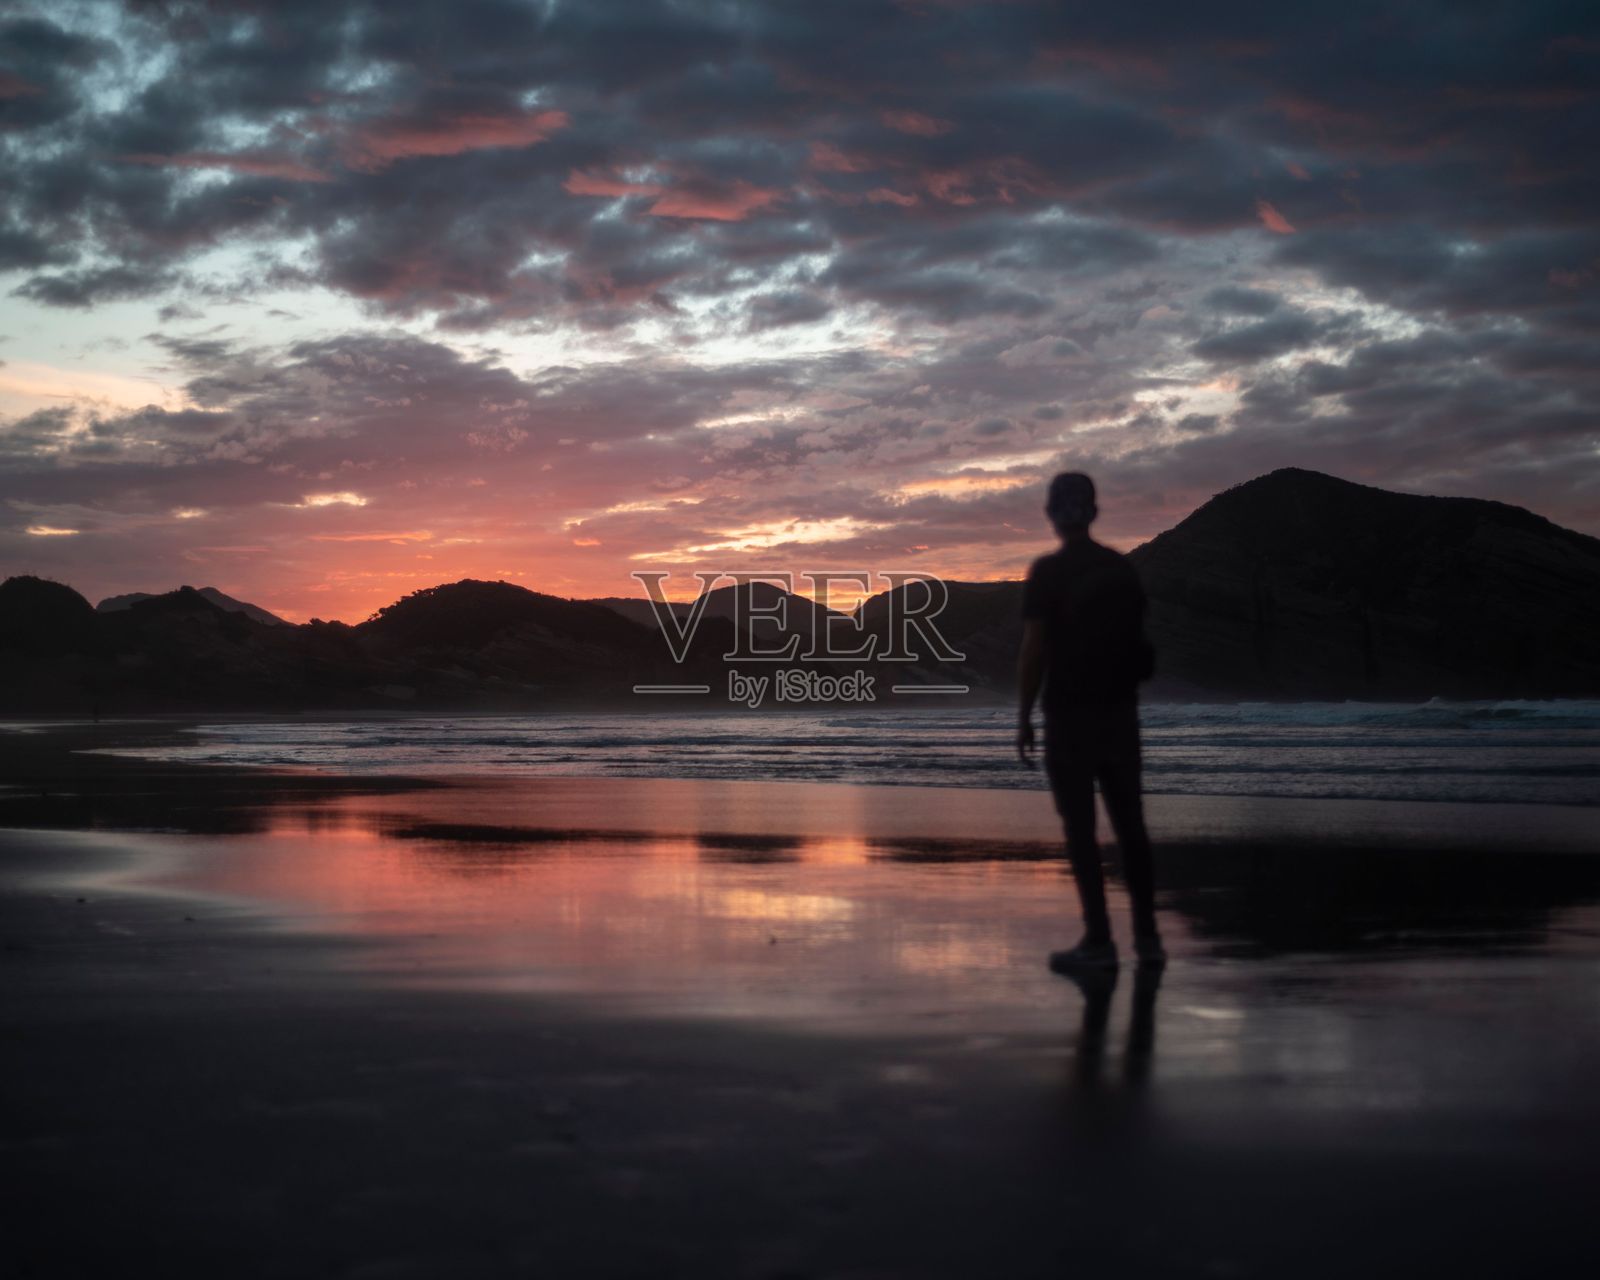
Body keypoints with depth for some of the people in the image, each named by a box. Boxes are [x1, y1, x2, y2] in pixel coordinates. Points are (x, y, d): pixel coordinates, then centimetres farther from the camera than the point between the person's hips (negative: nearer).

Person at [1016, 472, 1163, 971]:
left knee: (1080, 826, -1)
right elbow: (1138, 642, 11)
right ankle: (1147, 935, 13)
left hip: (1070, 714, -5)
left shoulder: (1048, 571, -10)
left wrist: (1023, 718, -7)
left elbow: (1034, 649, -13)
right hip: (1120, 712, 5)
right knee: (1130, 822, 11)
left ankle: (1098, 939, -2)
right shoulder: (1123, 569, 8)